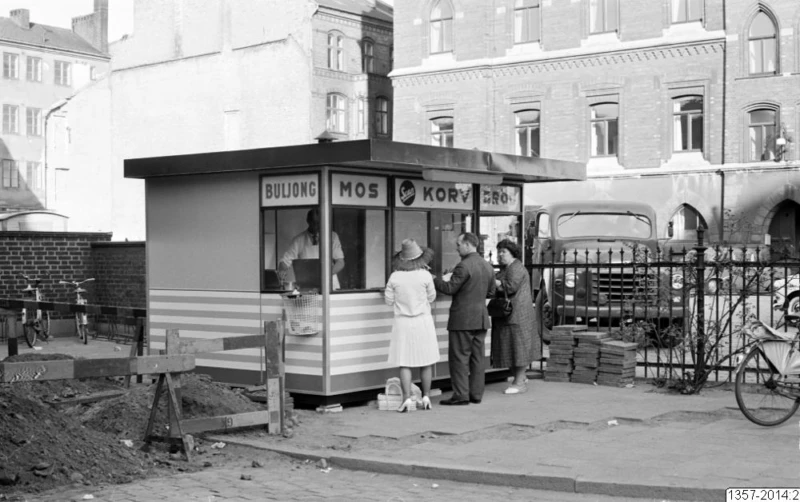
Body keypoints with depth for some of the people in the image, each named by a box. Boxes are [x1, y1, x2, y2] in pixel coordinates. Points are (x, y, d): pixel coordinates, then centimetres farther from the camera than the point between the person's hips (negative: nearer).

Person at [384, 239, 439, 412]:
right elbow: (431, 298, 4)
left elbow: (389, 300, 2)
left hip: (403, 323, 0)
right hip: (423, 320, 0)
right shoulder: (425, 275, -8)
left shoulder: (395, 277, -7)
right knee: (426, 362, 11)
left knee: (404, 363, 2)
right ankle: (426, 397, 16)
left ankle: (407, 398, -6)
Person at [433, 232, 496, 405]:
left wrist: (433, 279, -5)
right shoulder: (488, 266, 11)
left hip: (463, 319, -8)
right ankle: (476, 394, 13)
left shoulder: (464, 266, -15)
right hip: (481, 318, 8)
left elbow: (450, 288, -16)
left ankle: (460, 394, -3)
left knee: (459, 357, -2)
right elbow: (490, 292, 17)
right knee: (477, 357, 10)